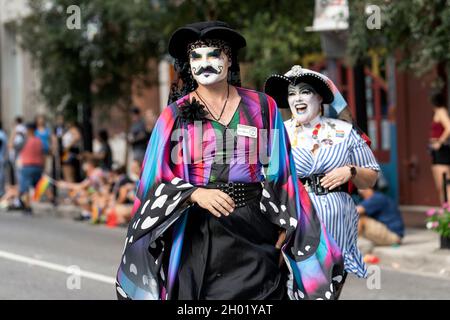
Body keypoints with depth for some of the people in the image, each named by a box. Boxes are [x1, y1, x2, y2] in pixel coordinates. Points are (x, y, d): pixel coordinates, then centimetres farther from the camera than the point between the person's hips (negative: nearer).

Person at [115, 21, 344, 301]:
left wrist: (283, 231, -3)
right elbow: (156, 180, -4)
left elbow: (279, 172, 4)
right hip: (197, 234, -1)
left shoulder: (261, 107, 4)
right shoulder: (175, 115, 1)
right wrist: (197, 194, -22)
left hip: (254, 235, 1)